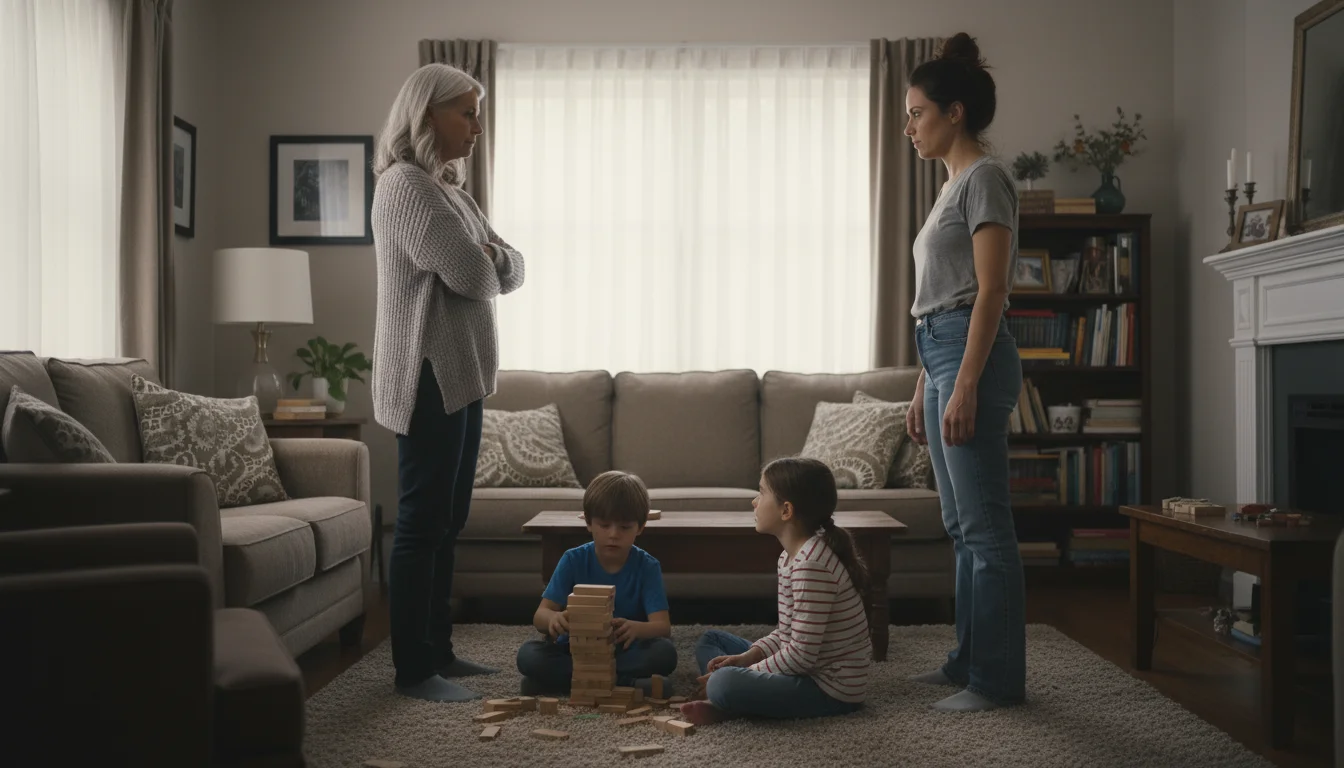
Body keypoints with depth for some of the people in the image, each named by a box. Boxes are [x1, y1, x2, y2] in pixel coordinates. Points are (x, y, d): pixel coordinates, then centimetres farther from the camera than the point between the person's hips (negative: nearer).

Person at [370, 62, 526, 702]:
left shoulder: (450, 190, 19)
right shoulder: (406, 184, -11)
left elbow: (510, 271, 16)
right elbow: (470, 276, -20)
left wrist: (492, 257, -5)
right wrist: (485, 265, 3)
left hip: (462, 376, 10)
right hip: (429, 379, -10)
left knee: (446, 522, 13)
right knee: (421, 522, -4)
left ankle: (438, 652, 23)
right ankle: (412, 670, 5)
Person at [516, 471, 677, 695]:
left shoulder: (647, 567, -8)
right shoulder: (573, 560, -6)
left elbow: (663, 626, -19)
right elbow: (540, 615, -13)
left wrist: (635, 628, -44)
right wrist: (553, 619, -40)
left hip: (627, 653, -1)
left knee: (665, 652, -30)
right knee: (528, 654, -26)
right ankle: (627, 682, -27)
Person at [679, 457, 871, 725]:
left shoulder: (812, 564, -24)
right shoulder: (791, 555, 7)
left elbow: (802, 655, -25)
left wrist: (742, 674, -15)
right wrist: (746, 658, 0)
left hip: (830, 689, -11)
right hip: (807, 669, 11)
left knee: (724, 683, -33)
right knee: (710, 641, 17)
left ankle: (728, 707, -2)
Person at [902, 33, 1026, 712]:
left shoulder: (984, 177, -7)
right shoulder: (954, 185, 21)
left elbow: (990, 292, -15)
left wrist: (964, 387, -20)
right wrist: (923, 391, 20)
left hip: (971, 355, -10)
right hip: (942, 356, 10)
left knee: (984, 526, -5)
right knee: (962, 526, 13)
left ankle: (997, 678, 4)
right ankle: (969, 661, 22)